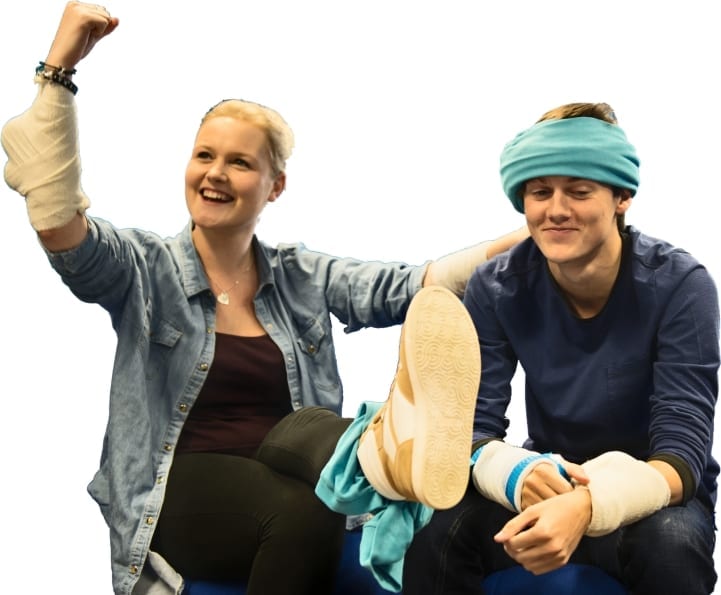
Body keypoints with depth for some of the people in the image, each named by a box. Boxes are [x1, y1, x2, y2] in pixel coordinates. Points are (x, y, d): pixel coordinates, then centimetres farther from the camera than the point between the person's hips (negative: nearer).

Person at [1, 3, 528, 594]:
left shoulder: (302, 276, 12)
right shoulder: (144, 269, 2)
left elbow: (413, 287, 2)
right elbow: (56, 222, -16)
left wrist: (523, 237, -9)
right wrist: (59, 68, -19)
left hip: (288, 467, 1)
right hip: (181, 496, -1)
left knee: (303, 429, -36)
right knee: (303, 511, -36)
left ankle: (397, 447, -63)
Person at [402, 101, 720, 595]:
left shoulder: (679, 285, -19)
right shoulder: (497, 288, -11)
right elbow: (472, 428, -12)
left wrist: (586, 508, -45)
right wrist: (514, 474, -38)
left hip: (652, 494, -1)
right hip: (551, 483, 2)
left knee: (670, 545, -36)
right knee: (441, 529, -28)